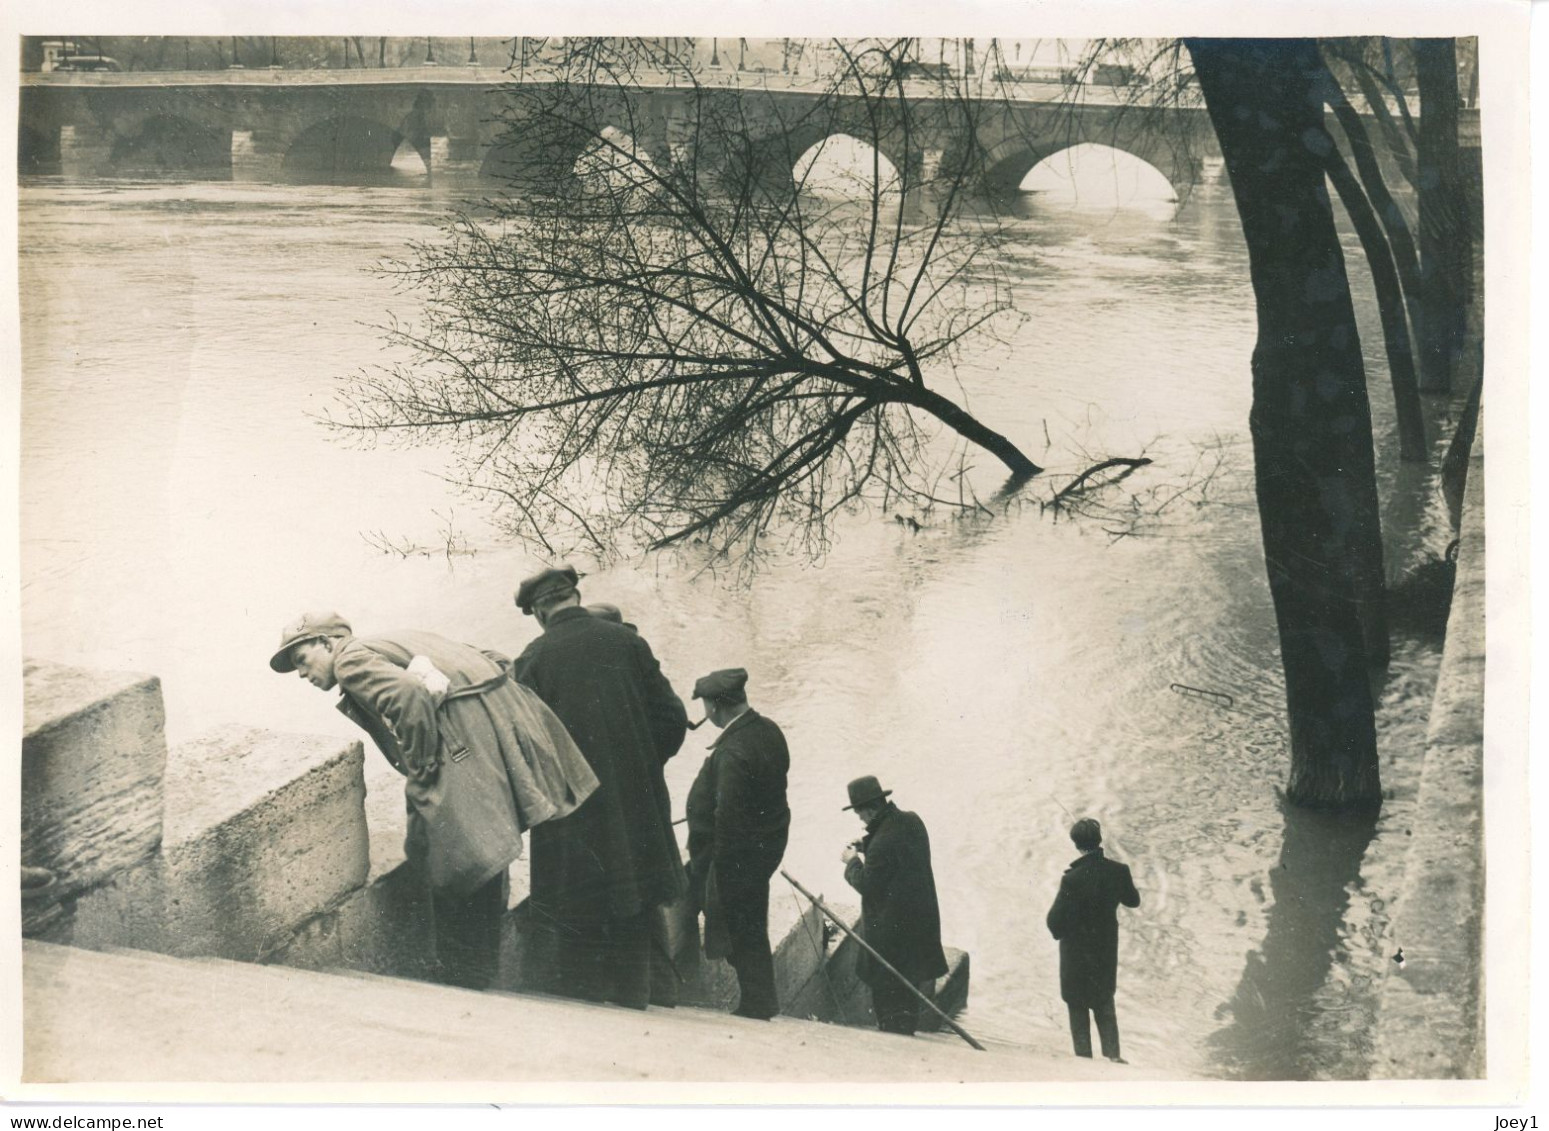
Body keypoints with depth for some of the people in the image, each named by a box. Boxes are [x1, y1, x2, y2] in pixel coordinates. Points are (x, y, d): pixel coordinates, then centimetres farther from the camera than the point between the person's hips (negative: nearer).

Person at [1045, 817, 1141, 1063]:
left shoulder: (1072, 879, -27)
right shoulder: (1119, 871, -14)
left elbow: (1055, 922, -24)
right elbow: (1133, 901, 5)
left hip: (1076, 955, -4)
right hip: (1107, 952, 4)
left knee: (1078, 1009, 14)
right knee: (1105, 1005, 23)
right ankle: (1112, 1054, 20)